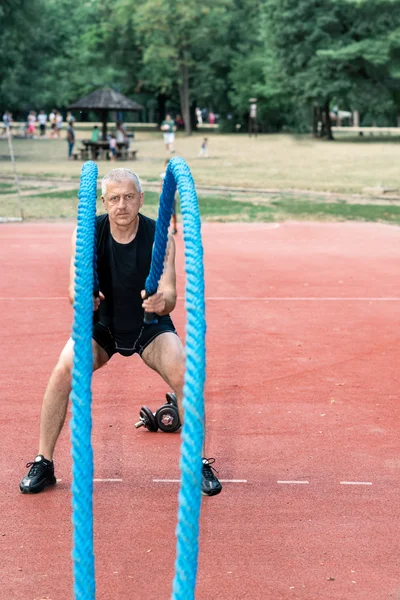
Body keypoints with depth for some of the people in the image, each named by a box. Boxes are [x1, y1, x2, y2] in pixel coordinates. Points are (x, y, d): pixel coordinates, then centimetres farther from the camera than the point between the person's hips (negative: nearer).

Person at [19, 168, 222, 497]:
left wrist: (161, 302, -49)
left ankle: (199, 464, -5)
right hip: (101, 324, 1)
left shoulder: (159, 237, -21)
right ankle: (43, 463, -6)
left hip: (150, 326, -1)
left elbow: (170, 296, -24)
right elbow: (75, 288, -19)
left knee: (183, 375, -24)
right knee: (62, 372, -22)